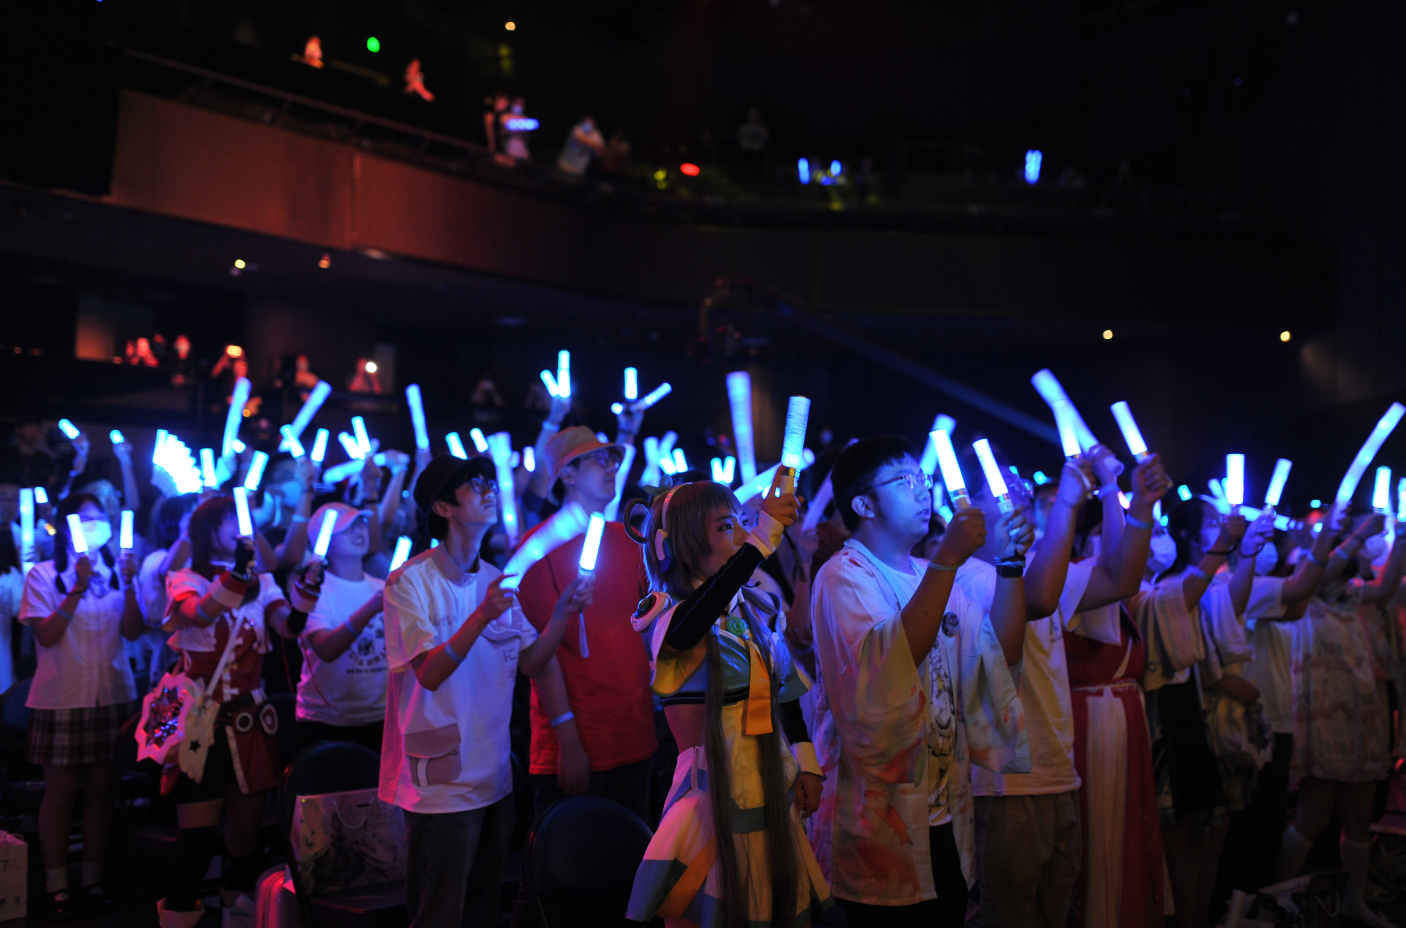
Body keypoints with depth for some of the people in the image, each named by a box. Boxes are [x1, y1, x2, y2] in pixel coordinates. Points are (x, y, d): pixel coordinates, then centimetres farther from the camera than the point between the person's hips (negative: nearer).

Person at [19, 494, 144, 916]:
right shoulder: (44, 575, 0)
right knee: (60, 790, 0)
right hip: (62, 697, -3)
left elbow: (133, 631, 0)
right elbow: (47, 635, -11)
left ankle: (93, 879, 14)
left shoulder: (115, 571, 9)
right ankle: (56, 887, 8)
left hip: (111, 695, 3)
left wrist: (129, 583, -12)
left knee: (101, 788, 6)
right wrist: (79, 588, -18)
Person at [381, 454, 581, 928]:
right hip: (443, 781, -6)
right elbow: (430, 673, -21)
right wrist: (483, 616, -32)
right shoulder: (411, 580, -11)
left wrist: (564, 610, -11)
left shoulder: (496, 578, 9)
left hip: (495, 778, 7)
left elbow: (532, 661, 4)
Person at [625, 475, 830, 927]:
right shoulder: (664, 611, -12)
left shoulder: (755, 614, 8)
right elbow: (685, 630, -37)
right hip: (713, 800, -6)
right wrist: (764, 536, -38)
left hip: (772, 800, 6)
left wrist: (806, 765, 11)